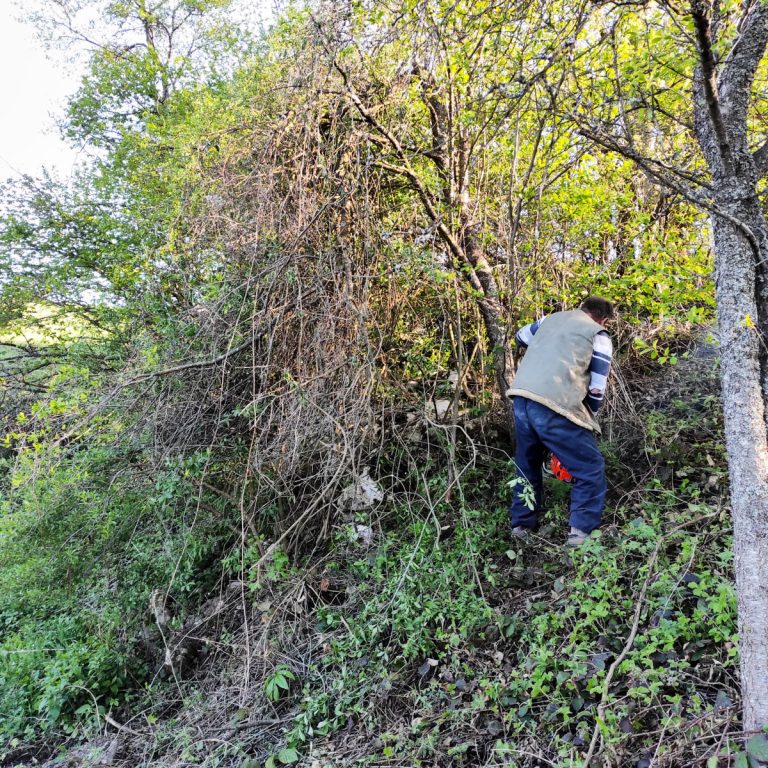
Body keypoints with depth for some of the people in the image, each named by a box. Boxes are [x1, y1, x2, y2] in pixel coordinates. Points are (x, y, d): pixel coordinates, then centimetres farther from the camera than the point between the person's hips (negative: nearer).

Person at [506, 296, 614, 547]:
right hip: (554, 405, -6)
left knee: (527, 465, 24)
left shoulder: (550, 319, 23)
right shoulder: (599, 336, 10)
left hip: (521, 397, 6)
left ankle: (521, 525, 31)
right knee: (590, 470, 7)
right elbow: (597, 390, 7)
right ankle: (581, 533, 1)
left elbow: (520, 336, 42)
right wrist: (588, 415, 23)